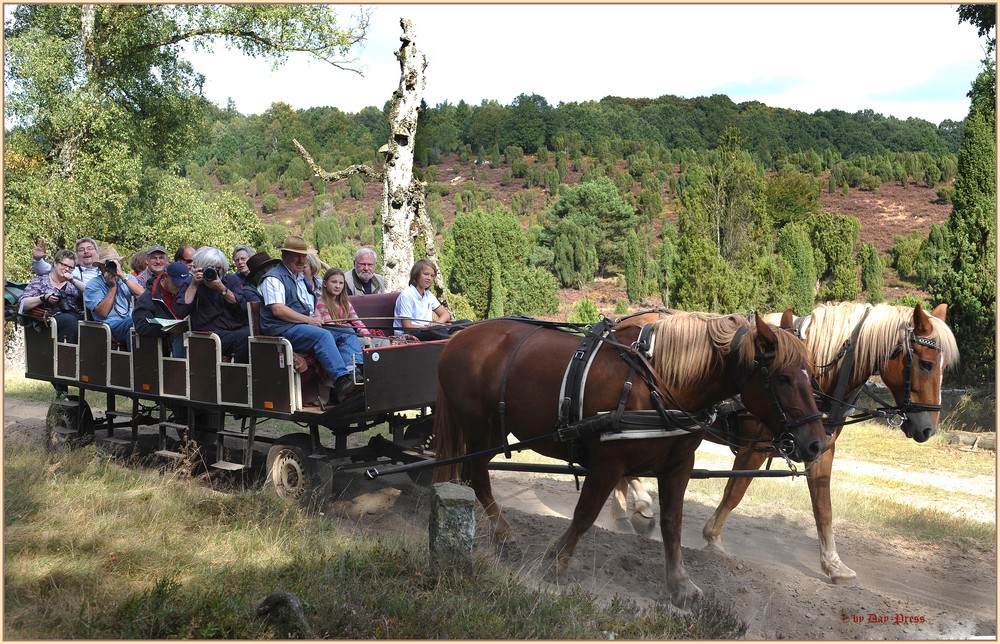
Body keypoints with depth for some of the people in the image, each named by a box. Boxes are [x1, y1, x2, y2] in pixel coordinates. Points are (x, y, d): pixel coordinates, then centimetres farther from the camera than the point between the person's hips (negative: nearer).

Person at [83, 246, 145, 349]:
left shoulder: (128, 278, 22)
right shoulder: (93, 285, 11)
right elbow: (103, 313, -4)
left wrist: (123, 276, -3)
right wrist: (113, 286, 0)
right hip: (112, 325, -3)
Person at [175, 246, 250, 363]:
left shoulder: (232, 280, 17)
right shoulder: (191, 284, 12)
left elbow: (243, 307, 1)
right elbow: (180, 312, -5)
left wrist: (222, 289, -9)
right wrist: (194, 285, -5)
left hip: (239, 328, 3)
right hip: (210, 334, -3)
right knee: (243, 337, -32)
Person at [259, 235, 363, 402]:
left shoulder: (302, 277, 28)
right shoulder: (273, 278, 1)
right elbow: (278, 310, -13)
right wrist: (308, 320, -12)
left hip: (306, 325, 9)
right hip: (284, 329, -9)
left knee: (348, 335, -11)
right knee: (323, 335, -35)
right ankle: (342, 382, -47)